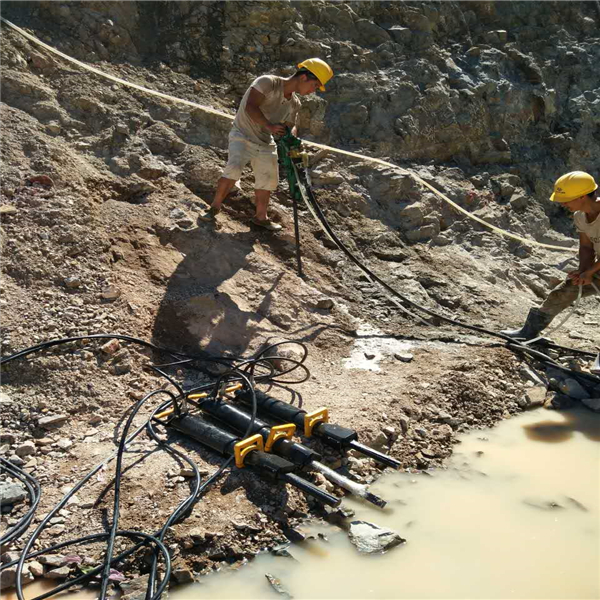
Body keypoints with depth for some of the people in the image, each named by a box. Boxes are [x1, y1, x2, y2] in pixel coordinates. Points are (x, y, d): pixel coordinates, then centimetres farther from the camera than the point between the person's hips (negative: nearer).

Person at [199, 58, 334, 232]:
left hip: (266, 143, 7)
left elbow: (290, 126, 8)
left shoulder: (294, 104, 3)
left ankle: (261, 217, 28)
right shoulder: (268, 82, -19)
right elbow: (250, 107, -30)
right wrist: (269, 126, -41)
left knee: (268, 180, 9)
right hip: (243, 136, -7)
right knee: (234, 169, -26)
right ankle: (215, 206, -8)